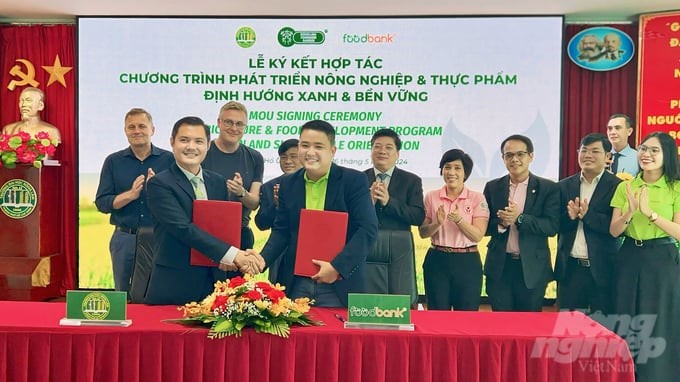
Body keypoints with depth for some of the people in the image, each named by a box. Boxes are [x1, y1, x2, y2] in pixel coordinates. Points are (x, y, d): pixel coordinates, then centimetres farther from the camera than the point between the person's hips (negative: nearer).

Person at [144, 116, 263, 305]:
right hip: (174, 286, -4)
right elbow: (183, 228, -18)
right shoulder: (159, 184, -8)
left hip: (215, 283, 5)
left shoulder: (218, 182, 9)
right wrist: (232, 254, -23)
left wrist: (231, 258, -10)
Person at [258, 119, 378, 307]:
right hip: (295, 283, 4)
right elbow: (281, 230, 10)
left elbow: (368, 230, -12)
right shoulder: (288, 183, 7)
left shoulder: (354, 180, -6)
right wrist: (262, 259, -7)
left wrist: (337, 267, -19)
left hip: (340, 284, -3)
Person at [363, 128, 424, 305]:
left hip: (399, 250, 0)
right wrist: (369, 200, -15)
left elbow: (419, 217, -5)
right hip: (366, 249, 0)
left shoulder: (411, 181, 7)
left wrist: (389, 201, -14)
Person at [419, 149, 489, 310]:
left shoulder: (477, 198, -2)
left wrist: (459, 220, -23)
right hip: (437, 260, 1)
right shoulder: (431, 197, 3)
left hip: (467, 262, -1)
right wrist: (437, 223, -16)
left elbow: (478, 236, -8)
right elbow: (423, 233, 3)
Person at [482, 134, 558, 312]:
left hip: (532, 268, -1)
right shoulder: (493, 187, 5)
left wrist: (520, 218, -24)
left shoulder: (548, 188, -1)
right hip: (499, 267, 2)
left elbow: (552, 226, -11)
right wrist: (501, 223, -18)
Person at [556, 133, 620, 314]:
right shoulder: (564, 186, 7)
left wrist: (588, 215, -22)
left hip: (602, 270, -3)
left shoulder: (617, 186, -4)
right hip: (570, 269, 3)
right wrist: (570, 217, -15)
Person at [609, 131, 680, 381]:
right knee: (627, 324, 11)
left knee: (659, 326, 5)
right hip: (630, 260, 3)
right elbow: (614, 231, -1)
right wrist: (630, 212, -20)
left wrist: (650, 212, -24)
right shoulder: (625, 187, 3)